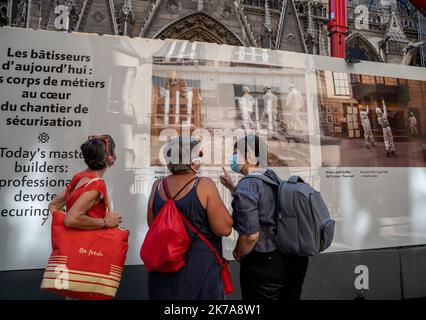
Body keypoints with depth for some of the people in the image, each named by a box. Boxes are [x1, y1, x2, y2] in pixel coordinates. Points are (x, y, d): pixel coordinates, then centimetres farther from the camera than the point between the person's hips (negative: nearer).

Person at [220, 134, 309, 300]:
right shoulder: (272, 176, 4)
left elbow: (251, 235, -26)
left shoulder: (246, 185, -21)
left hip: (264, 265, -8)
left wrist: (238, 254, -7)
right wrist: (232, 187, 17)